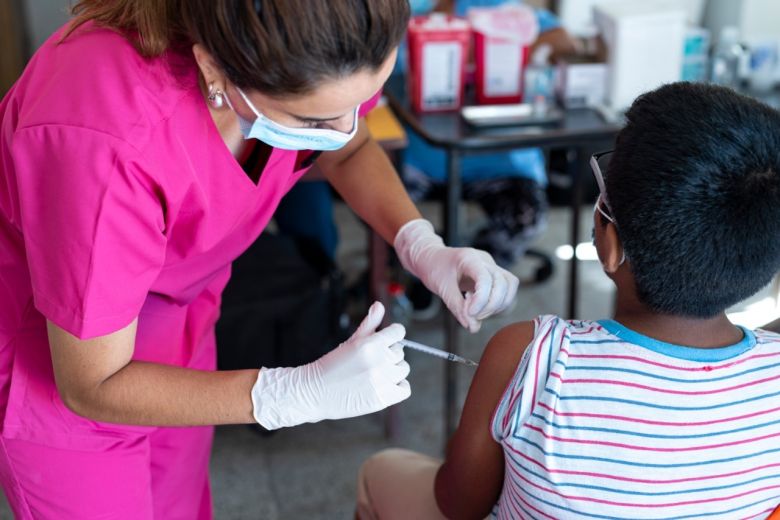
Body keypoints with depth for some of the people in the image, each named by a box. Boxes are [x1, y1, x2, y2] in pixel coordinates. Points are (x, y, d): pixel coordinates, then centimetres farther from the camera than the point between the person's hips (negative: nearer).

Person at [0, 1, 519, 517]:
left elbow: (350, 151, 0)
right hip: (57, 363, -5)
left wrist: (422, 246, -18)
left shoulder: (301, 45, -24)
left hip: (176, 313, 5)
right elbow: (93, 385, -28)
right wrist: (303, 392, -34)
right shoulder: (102, 142, -41)